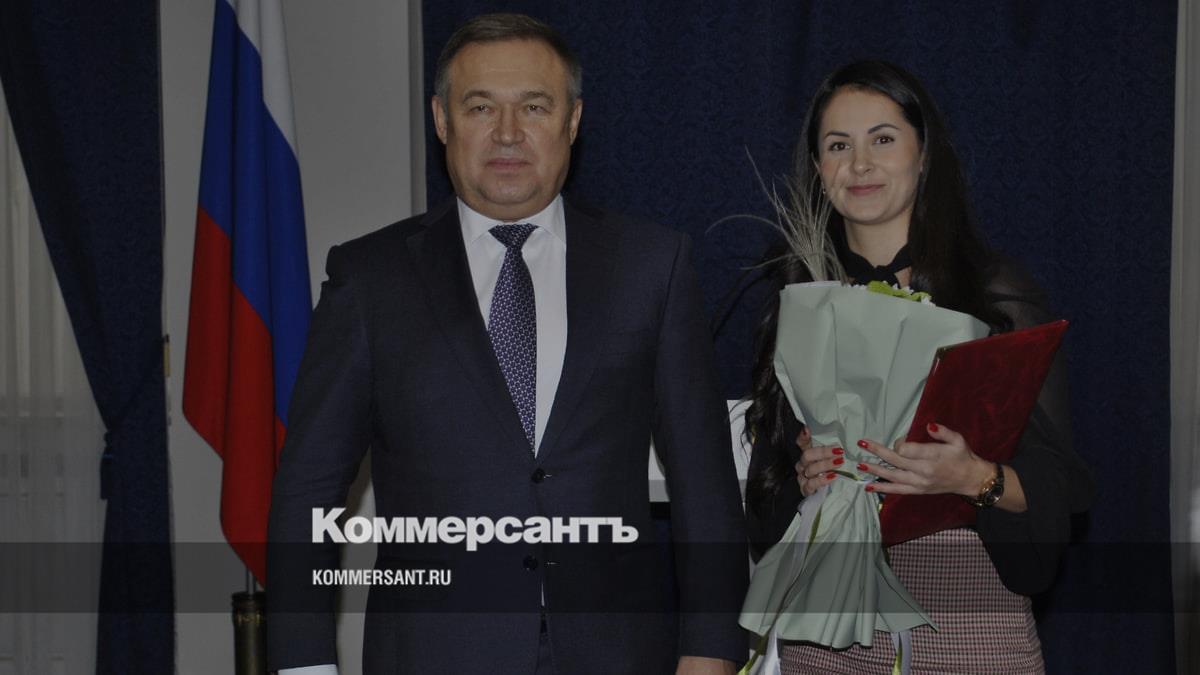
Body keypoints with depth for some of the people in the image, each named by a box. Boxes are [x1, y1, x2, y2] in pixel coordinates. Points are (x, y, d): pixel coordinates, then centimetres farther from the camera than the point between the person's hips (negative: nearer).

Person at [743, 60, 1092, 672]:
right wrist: (805, 478, -10)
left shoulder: (999, 295, -2)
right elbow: (765, 487, 11)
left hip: (967, 624, -2)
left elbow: (1057, 485, -4)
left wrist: (976, 478, -23)